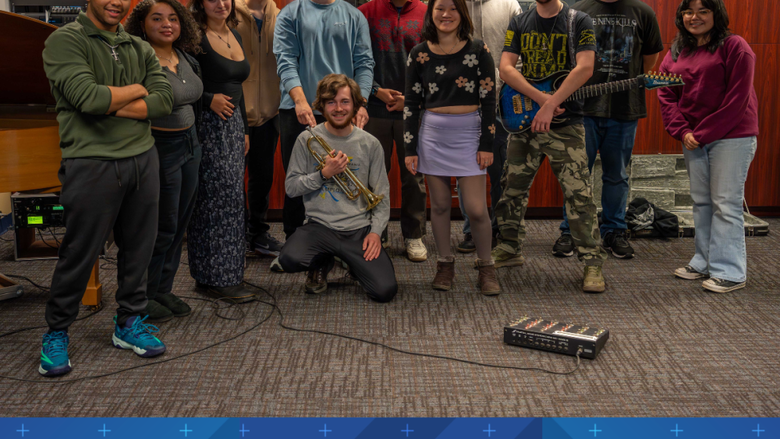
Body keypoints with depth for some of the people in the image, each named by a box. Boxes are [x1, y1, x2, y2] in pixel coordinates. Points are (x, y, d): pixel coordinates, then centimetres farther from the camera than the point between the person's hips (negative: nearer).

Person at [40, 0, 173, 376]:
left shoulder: (140, 49, 12)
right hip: (91, 164, -5)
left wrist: (112, 105, -13)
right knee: (79, 254, 3)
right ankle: (56, 334, 21)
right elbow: (87, 97, -20)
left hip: (142, 159, 5)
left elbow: (164, 101, -2)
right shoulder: (66, 41, -5)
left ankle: (128, 323, 28)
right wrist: (135, 90, -5)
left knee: (138, 247, 11)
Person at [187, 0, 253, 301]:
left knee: (232, 197, 10)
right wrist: (210, 99, -22)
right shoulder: (196, 38, -10)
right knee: (223, 197, -9)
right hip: (208, 126, -8)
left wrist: (244, 129, 20)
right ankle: (219, 277, -2)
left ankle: (208, 273, 21)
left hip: (232, 123, 8)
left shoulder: (234, 35, 15)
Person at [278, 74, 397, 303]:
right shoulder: (307, 140, 1)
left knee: (385, 291, -18)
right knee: (289, 259, -32)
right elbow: (291, 187, 1)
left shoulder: (370, 144, 4)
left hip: (359, 229, 1)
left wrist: (375, 230, -6)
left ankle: (357, 264, 19)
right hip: (320, 226, 0)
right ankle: (321, 264, 7)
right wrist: (324, 174, -13)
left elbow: (382, 194, 7)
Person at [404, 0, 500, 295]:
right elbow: (411, 103, 6)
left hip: (468, 134, -1)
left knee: (476, 208, -5)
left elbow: (489, 99, 0)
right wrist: (410, 148, 2)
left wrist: (487, 144, -4)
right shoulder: (419, 54, 3)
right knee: (440, 205, 8)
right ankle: (445, 264, 24)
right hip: (432, 135, 2)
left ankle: (486, 267, 13)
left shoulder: (478, 50, 0)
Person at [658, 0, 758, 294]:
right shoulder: (676, 53, 11)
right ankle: (704, 262, 22)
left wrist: (703, 134, -13)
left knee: (726, 204, -5)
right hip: (693, 138, 6)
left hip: (731, 136, -6)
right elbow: (667, 96, 8)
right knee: (701, 202, 12)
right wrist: (682, 132, -6)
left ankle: (730, 272, 2)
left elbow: (737, 99, -13)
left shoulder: (734, 47, -7)